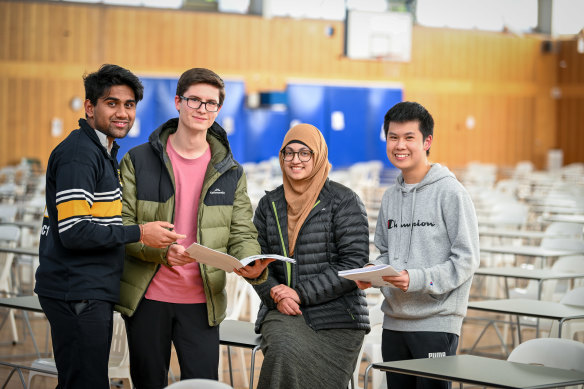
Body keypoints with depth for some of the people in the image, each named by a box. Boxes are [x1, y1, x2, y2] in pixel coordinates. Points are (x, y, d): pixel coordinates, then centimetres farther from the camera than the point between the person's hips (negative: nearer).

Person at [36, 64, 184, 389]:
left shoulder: (105, 153, 19)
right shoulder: (79, 154, -14)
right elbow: (73, 232, -21)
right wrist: (139, 233, -15)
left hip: (95, 293, 10)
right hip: (78, 296, -10)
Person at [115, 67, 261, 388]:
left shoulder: (230, 172, 7)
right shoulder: (139, 161, 0)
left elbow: (242, 234, 5)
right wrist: (159, 250, -23)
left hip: (201, 301, 1)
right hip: (146, 300, -1)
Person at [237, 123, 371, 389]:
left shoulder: (344, 201, 1)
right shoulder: (269, 205, 16)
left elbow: (354, 263, -6)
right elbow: (257, 262, 16)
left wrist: (301, 293, -11)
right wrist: (274, 294, -6)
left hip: (335, 317, -2)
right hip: (282, 314, 2)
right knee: (285, 350, -31)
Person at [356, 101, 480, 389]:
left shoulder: (450, 192, -7)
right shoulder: (390, 197, 14)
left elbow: (466, 259, -11)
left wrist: (416, 280, -21)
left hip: (437, 322, -6)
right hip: (394, 322, 6)